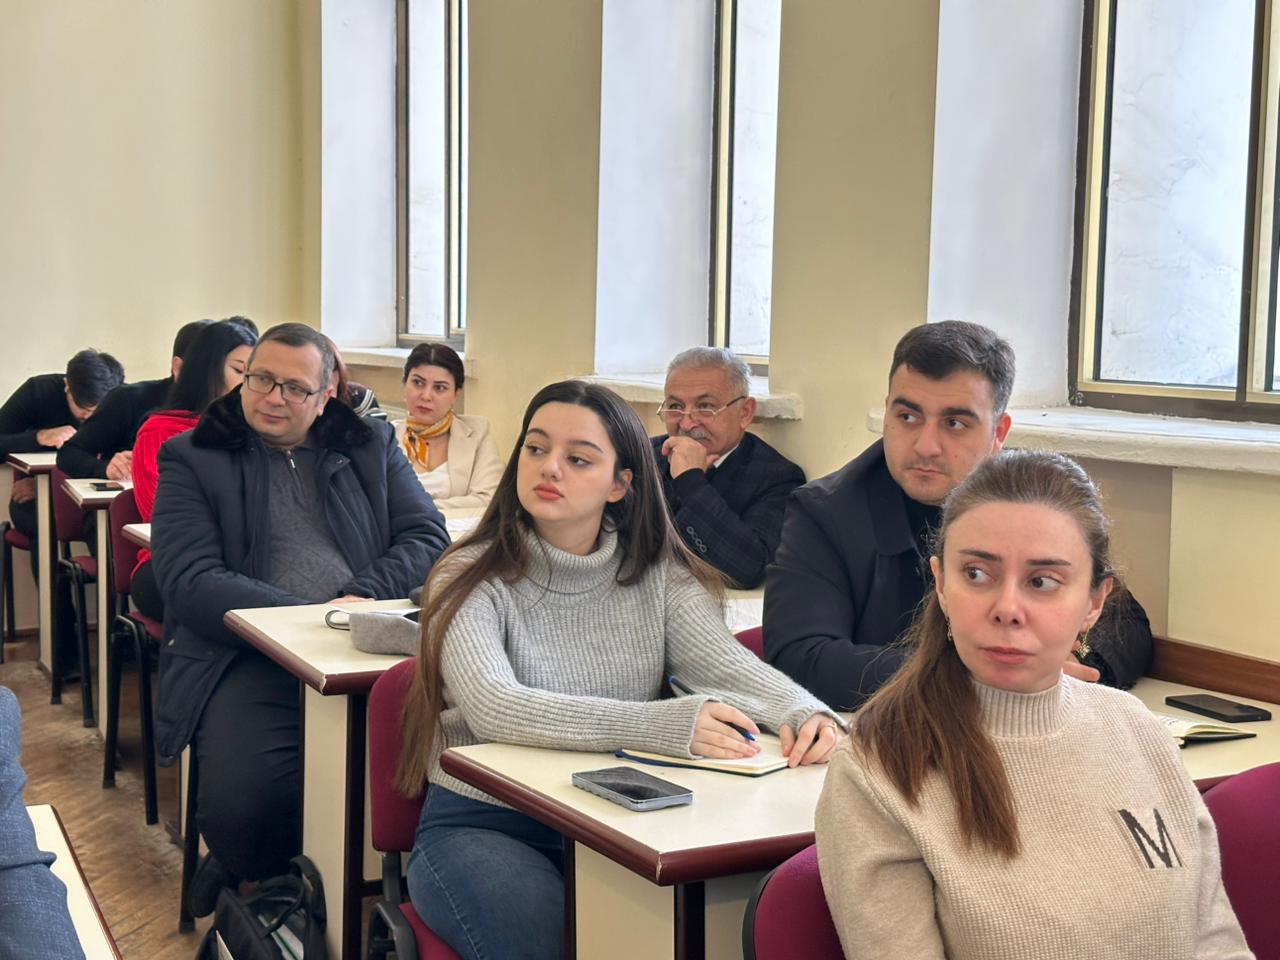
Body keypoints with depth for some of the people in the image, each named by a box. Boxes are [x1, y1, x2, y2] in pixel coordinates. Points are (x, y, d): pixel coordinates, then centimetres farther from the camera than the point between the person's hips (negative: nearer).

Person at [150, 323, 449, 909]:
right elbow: (190, 581, -2)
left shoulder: (371, 447, 20)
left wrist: (363, 596, -9)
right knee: (243, 806, -31)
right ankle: (253, 881, 6)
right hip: (247, 657, -2)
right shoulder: (192, 459, 11)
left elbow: (428, 536, 11)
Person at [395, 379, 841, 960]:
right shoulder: (472, 580, -7)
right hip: (483, 825, -3)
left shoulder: (658, 575, 6)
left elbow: (729, 666, -8)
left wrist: (801, 711, -32)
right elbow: (494, 709, -23)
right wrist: (659, 725, -36)